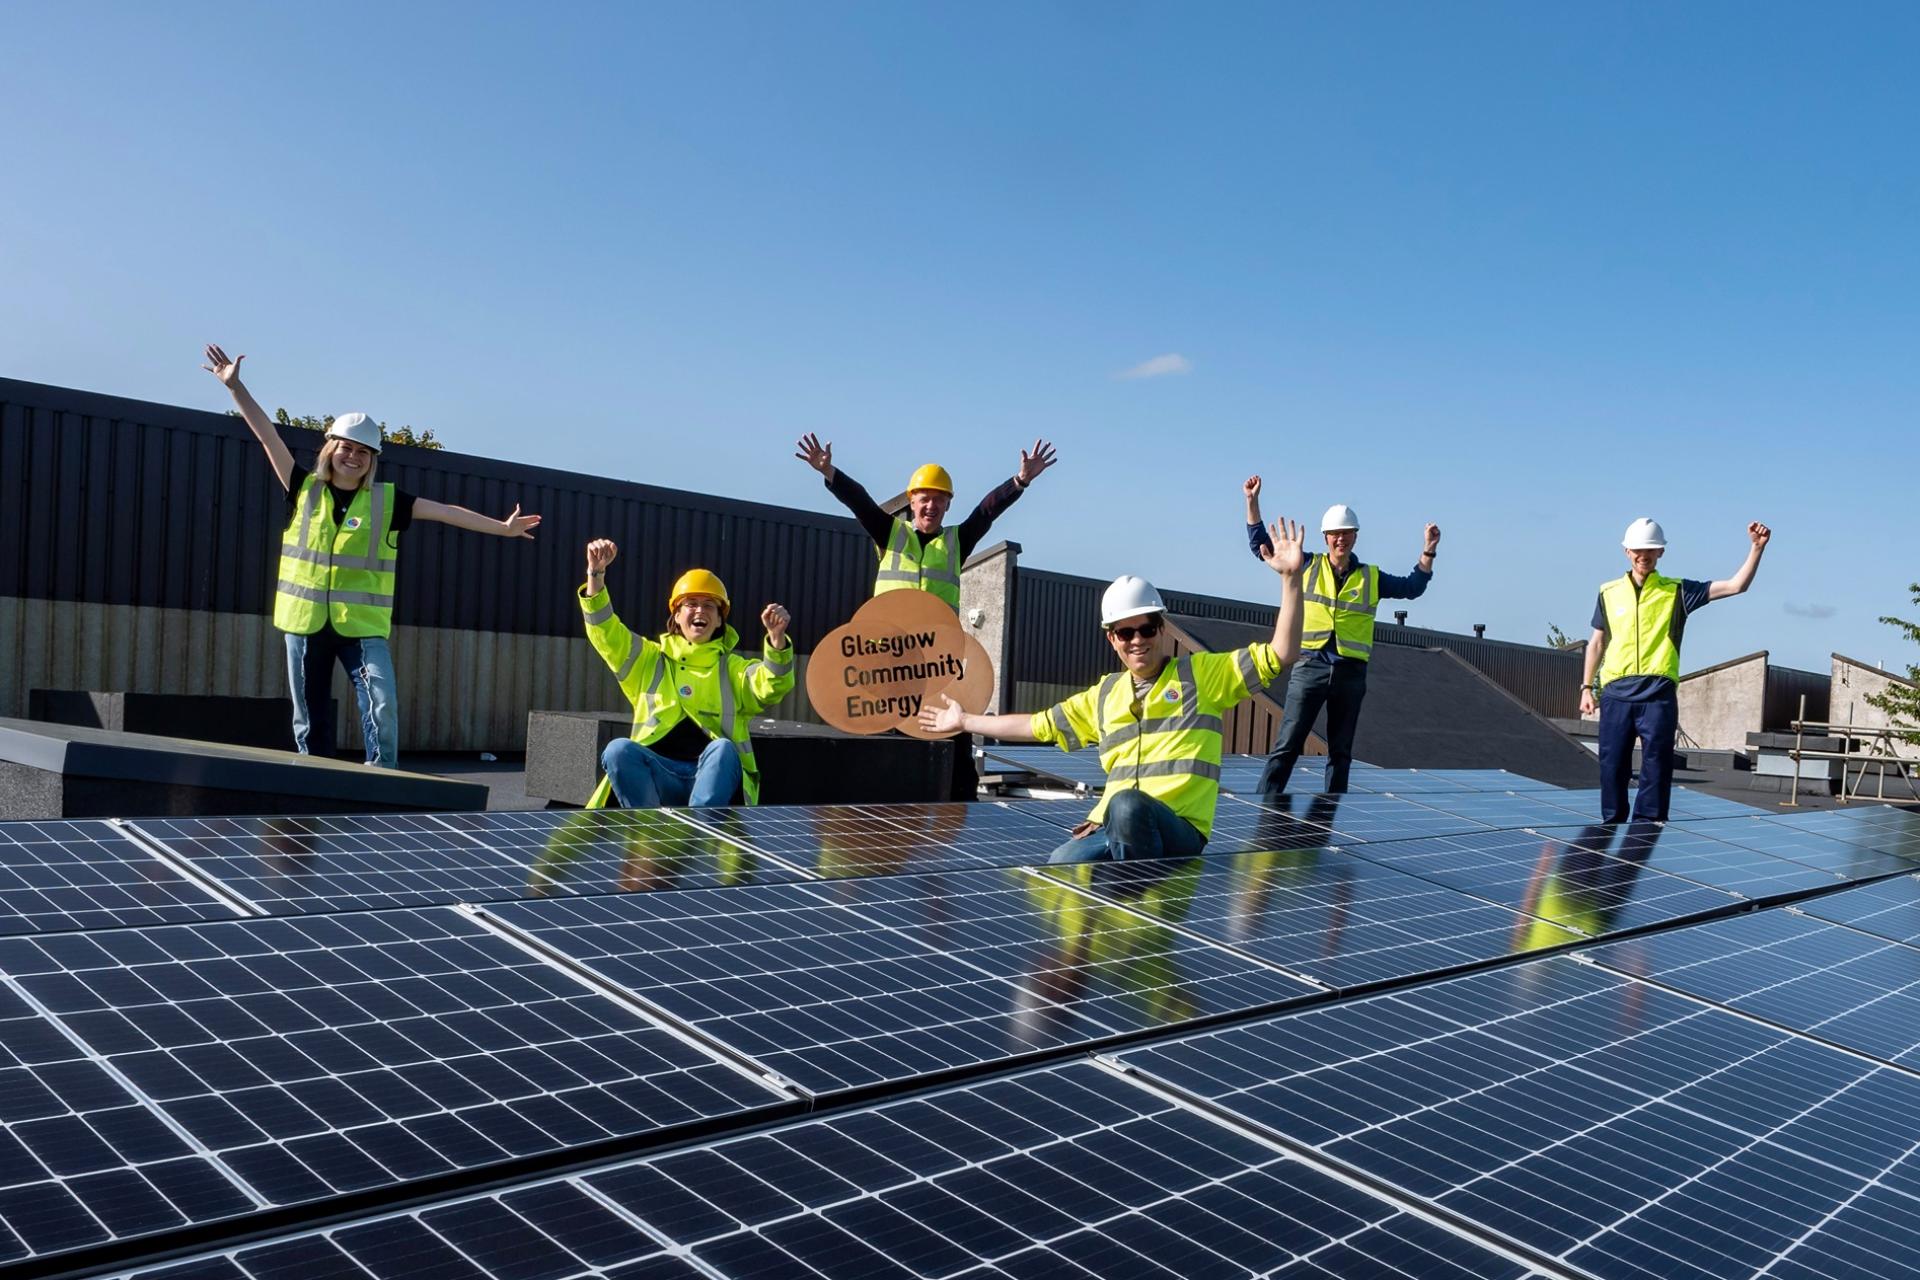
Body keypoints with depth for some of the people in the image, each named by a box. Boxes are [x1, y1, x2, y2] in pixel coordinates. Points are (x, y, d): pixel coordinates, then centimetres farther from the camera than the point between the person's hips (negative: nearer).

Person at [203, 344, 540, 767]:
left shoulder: (386, 501, 3)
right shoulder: (305, 489, 6)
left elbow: (445, 511, 0)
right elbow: (267, 434, 3)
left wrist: (501, 527, -4)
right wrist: (235, 386, -1)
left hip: (362, 625, -1)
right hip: (305, 624, 2)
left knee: (383, 706, -19)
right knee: (310, 724, 7)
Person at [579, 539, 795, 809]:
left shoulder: (732, 667, 18)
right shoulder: (649, 659, 21)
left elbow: (771, 687, -2)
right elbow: (606, 633, 7)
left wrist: (776, 638, -22)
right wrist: (596, 574, -7)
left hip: (714, 777, -1)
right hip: (656, 775, 1)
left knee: (723, 748, -33)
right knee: (618, 750, -28)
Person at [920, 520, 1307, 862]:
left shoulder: (1201, 673, 9)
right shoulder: (1105, 695, 22)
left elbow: (1279, 655, 3)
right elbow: (1039, 725, 32)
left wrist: (1290, 578, -7)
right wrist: (965, 721, 36)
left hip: (1178, 832, -3)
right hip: (1108, 831, 3)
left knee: (1126, 805, -39)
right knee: (1062, 866, -31)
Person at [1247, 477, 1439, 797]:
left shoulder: (1371, 578, 12)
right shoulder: (1308, 566, 7)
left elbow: (1412, 587, 14)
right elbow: (1260, 545, 8)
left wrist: (1428, 552, 3)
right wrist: (1252, 501, 1)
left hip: (1351, 672, 3)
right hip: (1310, 666, -2)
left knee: (1341, 752, 9)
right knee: (1287, 746, -6)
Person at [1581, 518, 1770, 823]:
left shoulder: (1677, 591, 7)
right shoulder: (1609, 592, 11)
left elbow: (1736, 586, 1)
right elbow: (1597, 642, 16)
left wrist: (1756, 548, -10)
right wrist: (1587, 687, 11)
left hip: (1658, 694, -1)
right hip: (1615, 693, 2)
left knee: (1656, 766, -2)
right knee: (1612, 764, 4)